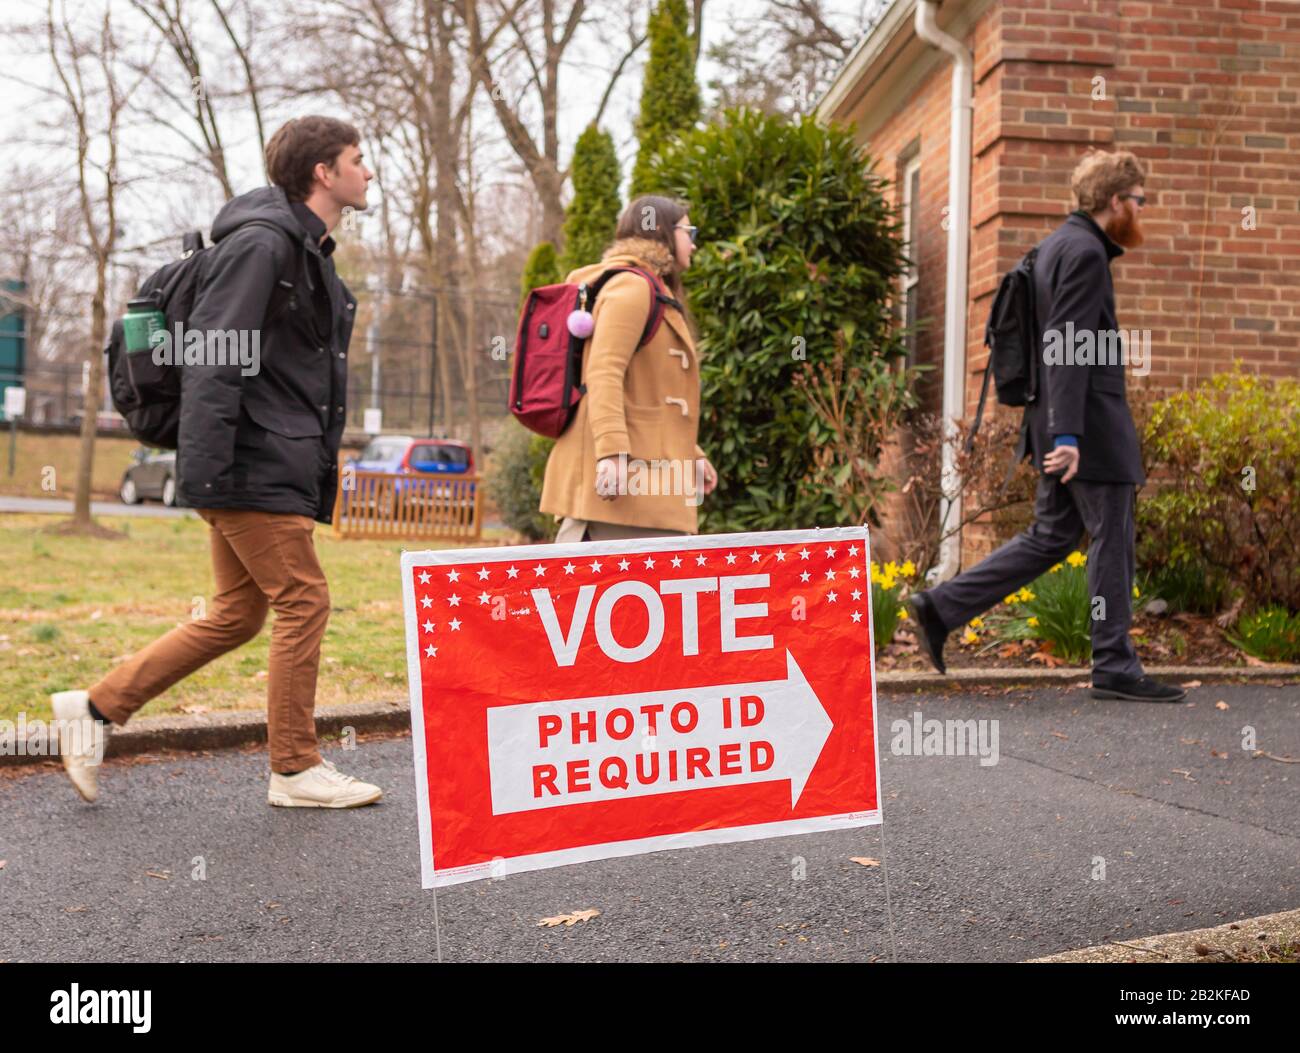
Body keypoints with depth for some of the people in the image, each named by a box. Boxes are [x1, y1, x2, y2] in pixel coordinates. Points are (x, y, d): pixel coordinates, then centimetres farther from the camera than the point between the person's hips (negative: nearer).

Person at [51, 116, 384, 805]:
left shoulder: (309, 252, 20)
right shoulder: (260, 243, -12)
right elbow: (212, 361, -20)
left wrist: (319, 460, 21)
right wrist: (205, 473, -25)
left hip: (276, 469, 10)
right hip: (254, 468, -10)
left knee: (236, 615, 12)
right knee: (303, 601, -5)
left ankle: (95, 709, 20)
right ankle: (295, 769, 7)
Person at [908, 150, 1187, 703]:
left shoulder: (1058, 243, 17)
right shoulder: (1085, 252, -14)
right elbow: (1068, 345, -21)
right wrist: (1067, 434, -25)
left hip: (1064, 421, 10)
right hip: (1089, 421, -10)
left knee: (1051, 536, 14)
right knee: (1112, 539, 0)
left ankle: (942, 605, 11)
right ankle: (1115, 668, 9)